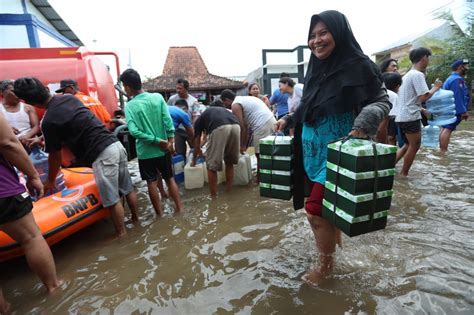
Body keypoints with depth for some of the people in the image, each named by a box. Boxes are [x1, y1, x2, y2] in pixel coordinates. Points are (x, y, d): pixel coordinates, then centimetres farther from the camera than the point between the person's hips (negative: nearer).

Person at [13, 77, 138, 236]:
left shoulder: (48, 121, -6)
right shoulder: (69, 97, 13)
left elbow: (55, 156, 5)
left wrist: (50, 181, 22)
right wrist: (42, 139, 42)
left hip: (102, 155, -8)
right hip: (116, 144, 8)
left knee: (112, 201, 4)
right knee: (128, 189, 19)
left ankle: (122, 234, 17)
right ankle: (135, 218, 35)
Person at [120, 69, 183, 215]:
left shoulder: (130, 106, -10)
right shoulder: (158, 97, -5)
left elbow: (133, 131, -21)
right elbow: (168, 121, -11)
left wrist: (157, 141, -16)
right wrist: (170, 142, -6)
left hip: (145, 151, -2)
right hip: (163, 149, 2)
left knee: (152, 183, 12)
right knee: (170, 179, 17)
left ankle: (160, 214, 22)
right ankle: (179, 208, 22)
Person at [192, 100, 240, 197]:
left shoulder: (200, 118, 32)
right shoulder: (224, 110, 43)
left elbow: (197, 142, 35)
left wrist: (194, 160, 51)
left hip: (219, 128, -4)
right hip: (235, 126, 5)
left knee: (212, 165, 11)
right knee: (230, 162, 24)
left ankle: (213, 196, 19)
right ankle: (229, 191, 32)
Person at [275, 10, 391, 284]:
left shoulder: (359, 66, -11)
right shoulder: (316, 70, 10)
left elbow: (382, 100, -12)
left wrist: (363, 123, -30)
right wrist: (288, 120, 12)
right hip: (312, 152, 7)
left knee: (316, 210, -4)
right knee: (326, 206, 19)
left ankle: (326, 264, 20)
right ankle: (335, 235, 46)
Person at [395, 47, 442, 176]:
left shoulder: (407, 75, 17)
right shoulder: (418, 75, -12)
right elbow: (424, 97, -19)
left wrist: (421, 109, 26)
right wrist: (435, 87, -3)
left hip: (401, 116, 9)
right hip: (411, 117, -9)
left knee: (408, 145, 17)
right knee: (414, 146, 4)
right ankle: (403, 174, 11)